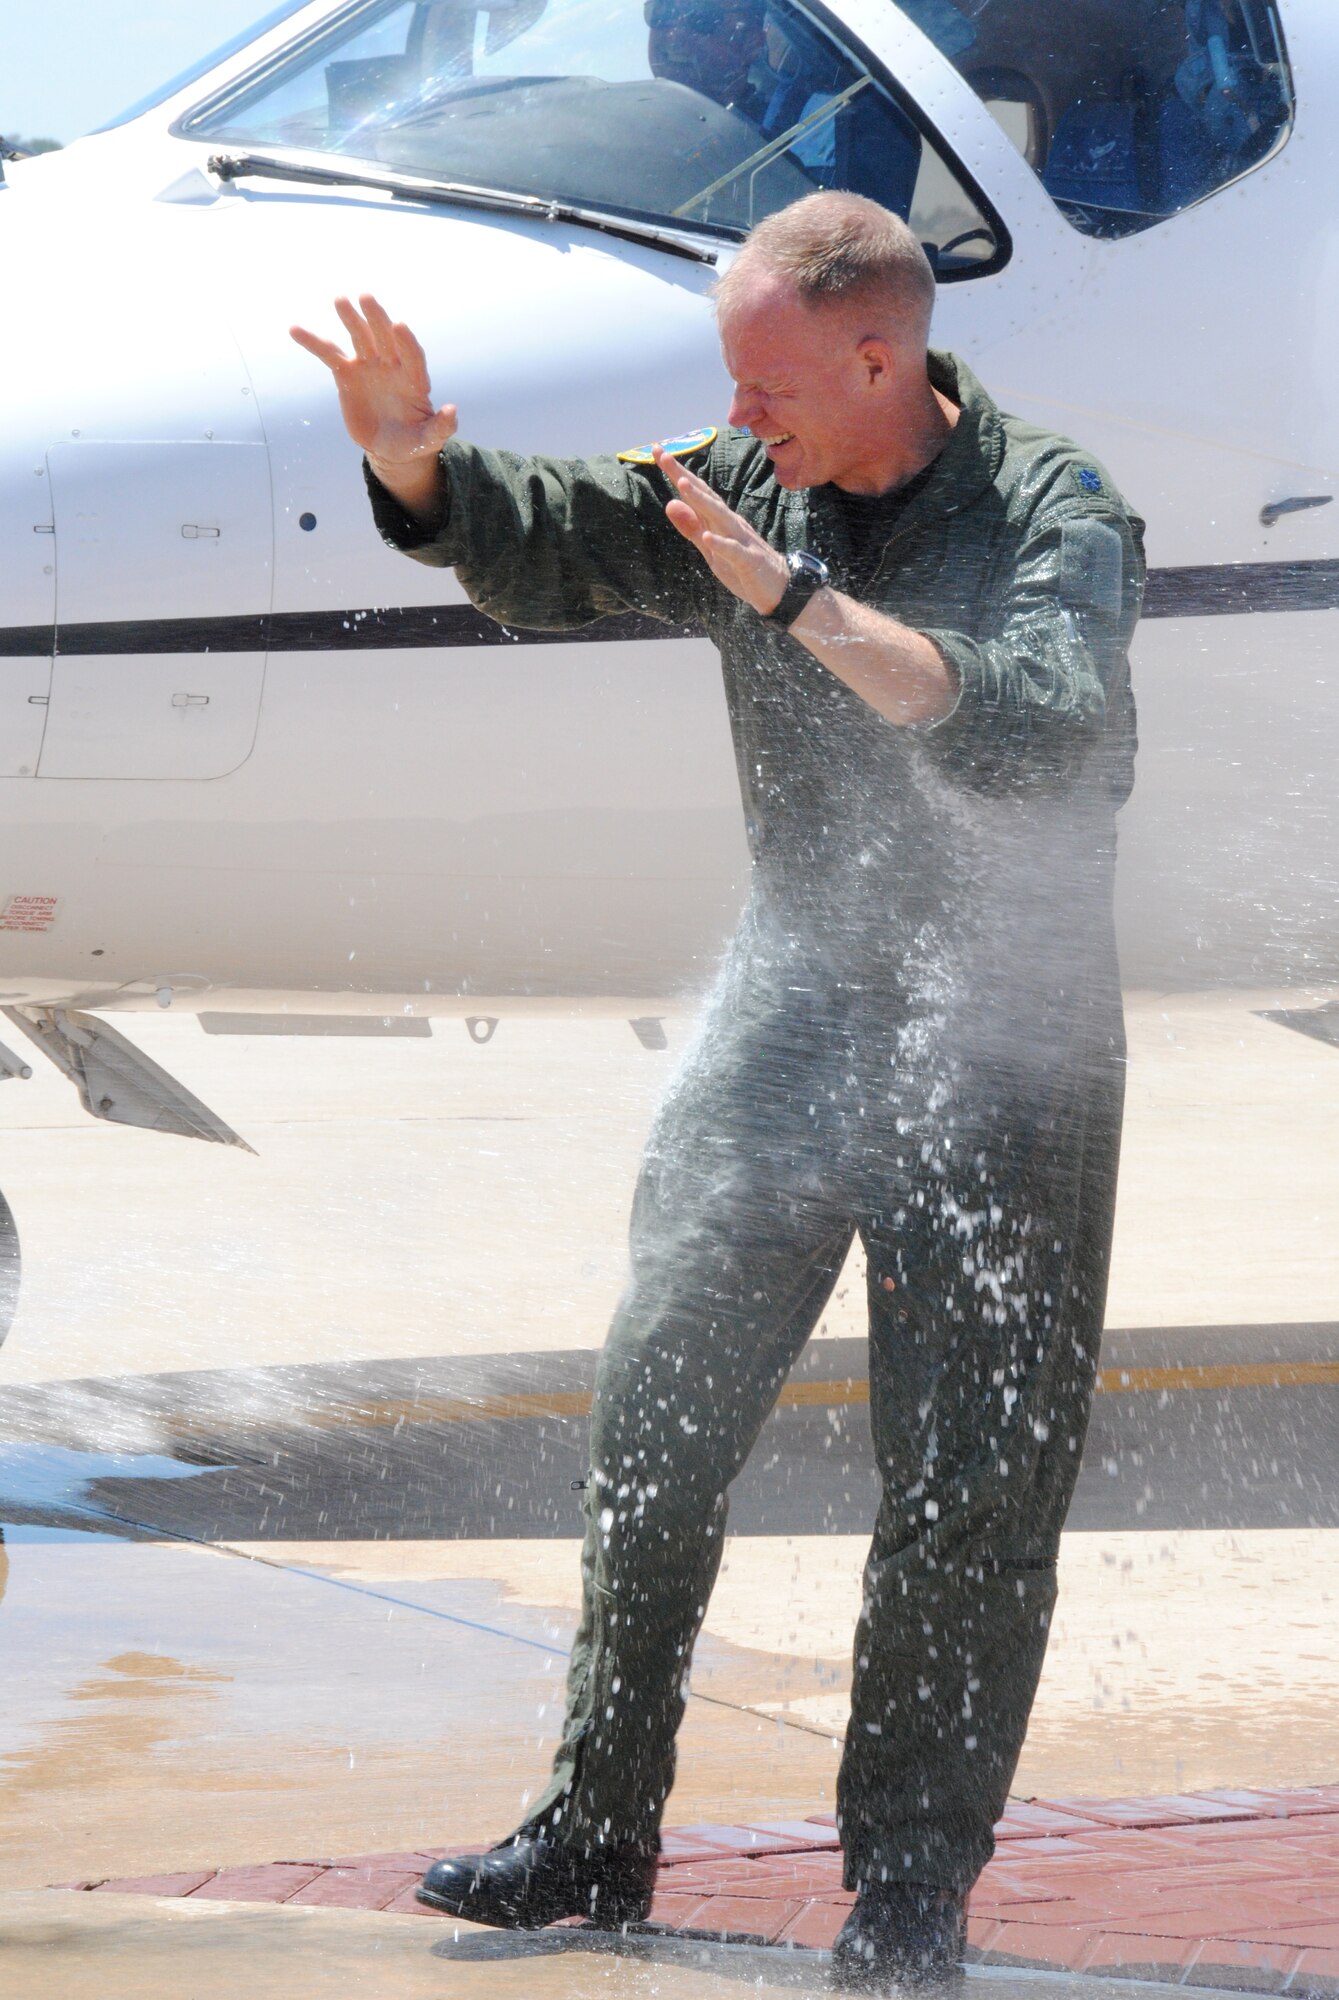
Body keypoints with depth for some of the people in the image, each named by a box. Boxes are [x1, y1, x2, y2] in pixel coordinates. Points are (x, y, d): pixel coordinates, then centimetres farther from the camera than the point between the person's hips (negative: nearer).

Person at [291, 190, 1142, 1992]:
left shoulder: (1057, 517, -16)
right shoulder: (754, 484, 1)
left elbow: (1025, 732, -32)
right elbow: (554, 543, 0)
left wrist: (797, 596, -35)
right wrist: (417, 461, -21)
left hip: (999, 1032, -5)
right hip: (796, 991, 5)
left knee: (969, 1481, -1)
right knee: (658, 1412, 3)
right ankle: (596, 1835, 13)